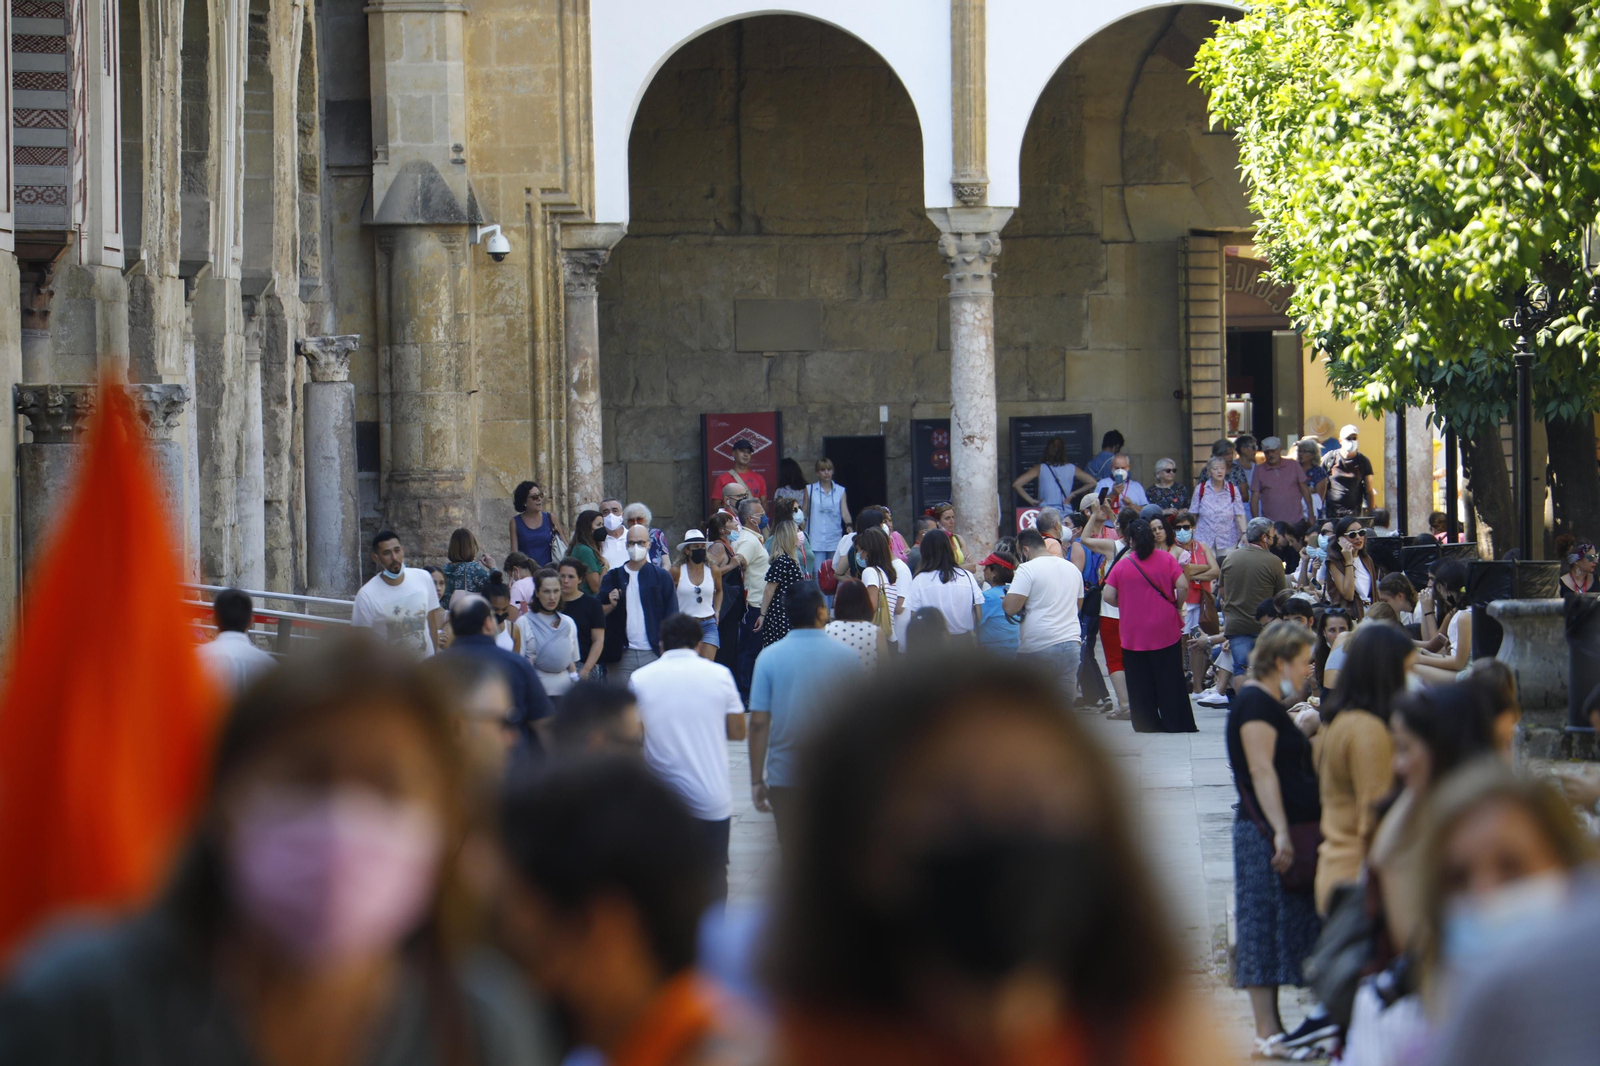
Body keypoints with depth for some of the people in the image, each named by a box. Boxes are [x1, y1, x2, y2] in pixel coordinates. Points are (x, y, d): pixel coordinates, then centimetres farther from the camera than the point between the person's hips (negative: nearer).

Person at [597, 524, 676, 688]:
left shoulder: (661, 577, 5)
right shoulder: (614, 577, 10)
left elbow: (671, 618, 4)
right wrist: (611, 605, -9)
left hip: (653, 654, -2)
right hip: (622, 655, 2)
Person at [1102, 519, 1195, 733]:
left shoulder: (1122, 565, -2)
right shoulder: (1166, 560, -2)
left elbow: (1108, 596, -5)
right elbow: (1182, 586, -11)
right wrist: (1177, 607, 6)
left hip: (1133, 632, 0)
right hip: (1165, 629, 0)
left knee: (1139, 681, 6)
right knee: (1170, 679, 5)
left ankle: (1146, 724, 6)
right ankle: (1176, 723, 5)